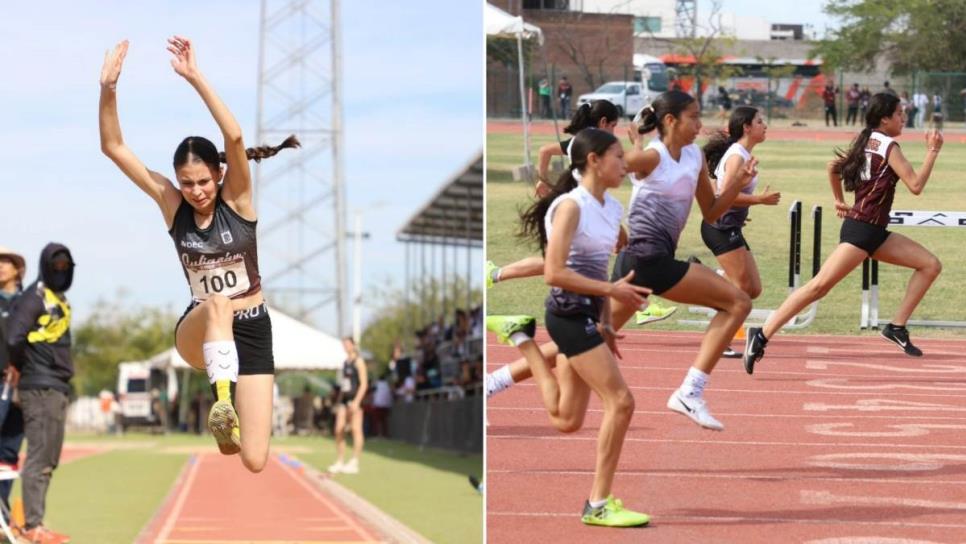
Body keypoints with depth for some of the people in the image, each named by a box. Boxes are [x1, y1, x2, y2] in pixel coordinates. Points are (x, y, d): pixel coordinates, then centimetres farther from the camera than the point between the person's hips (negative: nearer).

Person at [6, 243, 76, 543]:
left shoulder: (60, 299, 18)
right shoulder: (35, 297, -11)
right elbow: (14, 338, -21)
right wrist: (21, 367, -6)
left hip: (58, 388, 9)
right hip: (40, 388, -9)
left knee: (49, 459, 12)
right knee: (39, 457, -9)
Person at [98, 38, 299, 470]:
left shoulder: (236, 199, -8)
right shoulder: (172, 204, -3)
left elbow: (235, 137, -27)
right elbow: (113, 148, -9)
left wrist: (195, 78, -33)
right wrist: (108, 89, -24)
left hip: (251, 332, 0)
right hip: (199, 332, 0)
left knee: (254, 460, -9)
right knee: (217, 305, -39)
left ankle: (230, 416, 26)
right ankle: (223, 403, -49)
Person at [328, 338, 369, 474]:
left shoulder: (358, 361, -6)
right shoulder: (345, 363, 18)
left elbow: (364, 383, -12)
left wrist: (356, 402, -20)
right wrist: (339, 401, 20)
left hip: (355, 398, -8)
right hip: (344, 399, 8)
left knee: (356, 429, -6)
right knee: (339, 430, 4)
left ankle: (354, 463, -5)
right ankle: (340, 462, 9)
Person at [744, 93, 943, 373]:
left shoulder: (866, 141, 15)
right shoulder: (889, 147, -11)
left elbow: (833, 167, 25)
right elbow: (915, 185, -16)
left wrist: (839, 201, 30)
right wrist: (932, 152, -10)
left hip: (875, 233, 10)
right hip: (861, 231, -10)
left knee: (931, 265, 8)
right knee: (819, 286, -16)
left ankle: (897, 327, 7)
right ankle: (762, 335, -17)